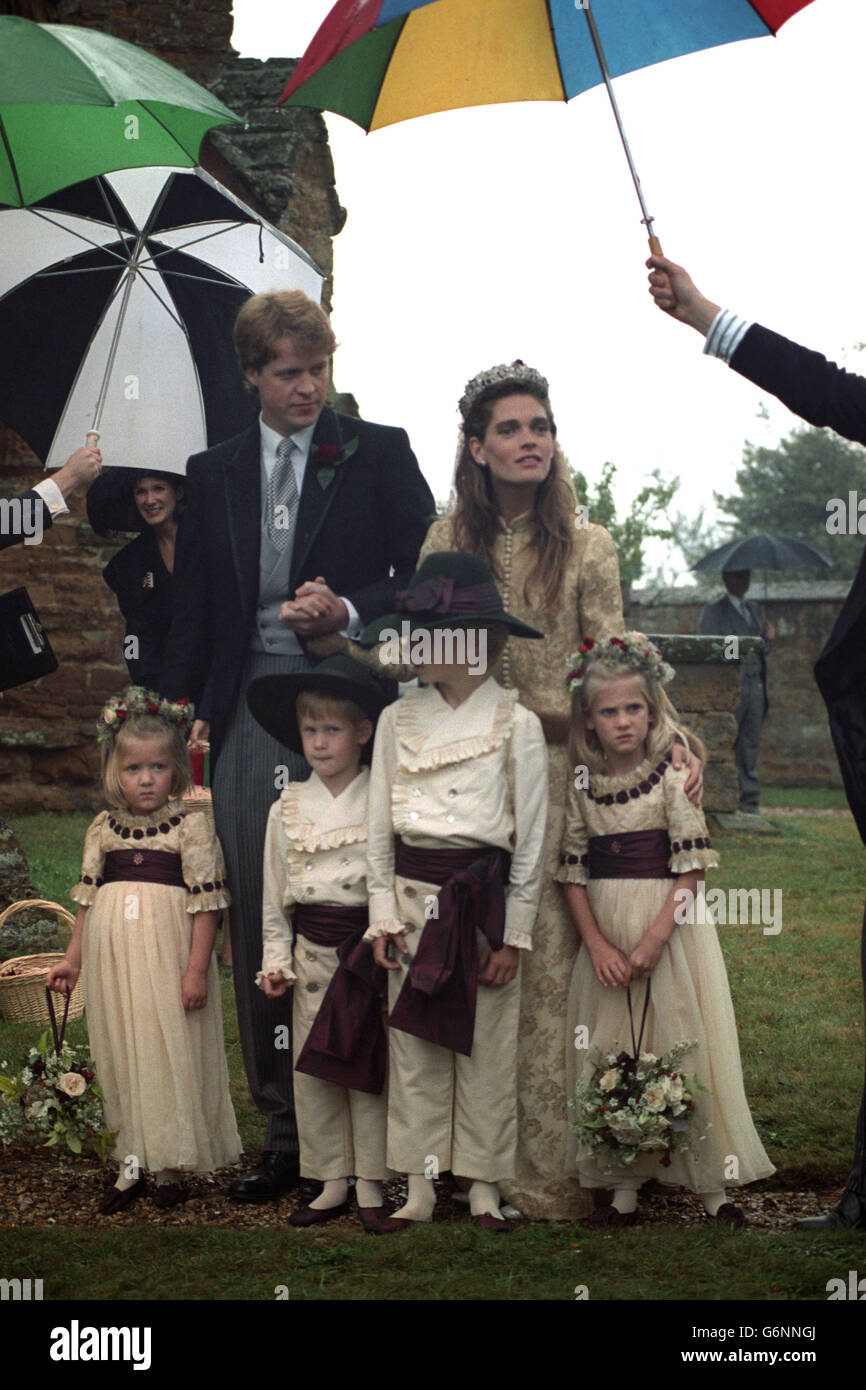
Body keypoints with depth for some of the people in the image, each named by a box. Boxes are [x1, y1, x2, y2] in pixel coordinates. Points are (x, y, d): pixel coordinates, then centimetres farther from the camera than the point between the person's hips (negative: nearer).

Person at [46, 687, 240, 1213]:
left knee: (171, 1053, -1)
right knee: (122, 1056, 7)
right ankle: (133, 1163, 15)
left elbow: (205, 902, -8)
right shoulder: (104, 829, 8)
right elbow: (88, 896, 14)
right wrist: (72, 959, 13)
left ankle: (172, 1164, 9)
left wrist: (197, 968, -12)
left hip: (167, 957, -4)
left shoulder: (191, 827, -5)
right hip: (114, 961, 4)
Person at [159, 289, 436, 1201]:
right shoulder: (214, 474, 16)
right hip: (249, 720, 3)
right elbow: (194, 611, 16)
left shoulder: (378, 455, 6)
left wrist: (349, 611, -13)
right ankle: (285, 1126, 12)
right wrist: (174, 714, 7)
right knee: (259, 928, 4)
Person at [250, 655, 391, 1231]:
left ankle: (372, 1186, 12)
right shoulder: (288, 809, 7)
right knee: (312, 1072, 6)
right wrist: (275, 961, 7)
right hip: (313, 952, 4)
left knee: (371, 1071, 1)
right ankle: (332, 1184, 17)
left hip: (369, 945, -4)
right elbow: (276, 898, 12)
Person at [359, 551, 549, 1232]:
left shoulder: (516, 724, -5)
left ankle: (484, 1186, 13)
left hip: (485, 901, -3)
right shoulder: (399, 720, 5)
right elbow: (380, 828, 9)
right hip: (413, 898, 3)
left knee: (486, 1049, 2)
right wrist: (383, 917, 2)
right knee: (414, 1048, 5)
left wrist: (514, 936, -6)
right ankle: (420, 1187, 13)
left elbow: (532, 839, -3)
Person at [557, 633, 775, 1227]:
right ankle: (624, 1184, 13)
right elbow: (574, 874, 4)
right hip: (606, 937, 3)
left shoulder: (675, 778, -6)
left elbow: (691, 868, -9)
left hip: (671, 927, -3)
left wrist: (654, 938, -16)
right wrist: (597, 945, -7)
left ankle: (709, 1182, 7)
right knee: (611, 1060, 4)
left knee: (683, 1048, -2)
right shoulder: (583, 787, 4)